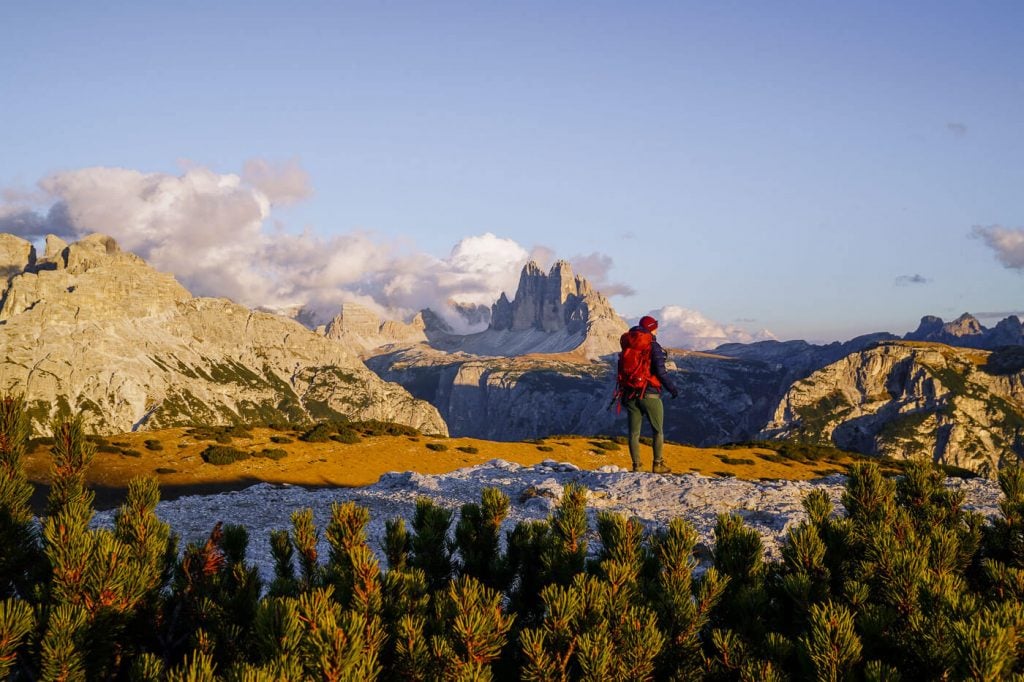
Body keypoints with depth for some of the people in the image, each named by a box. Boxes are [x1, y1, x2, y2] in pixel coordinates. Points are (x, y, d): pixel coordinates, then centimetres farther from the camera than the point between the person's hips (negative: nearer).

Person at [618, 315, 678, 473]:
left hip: (630, 395, 5)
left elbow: (622, 370, 14)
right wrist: (672, 388, -2)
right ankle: (658, 465, 7)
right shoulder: (653, 346, -9)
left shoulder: (627, 346, 9)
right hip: (649, 394, -5)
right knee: (658, 431, 9)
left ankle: (636, 467, 4)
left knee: (634, 432, 7)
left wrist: (623, 391, 23)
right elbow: (661, 371, -14)